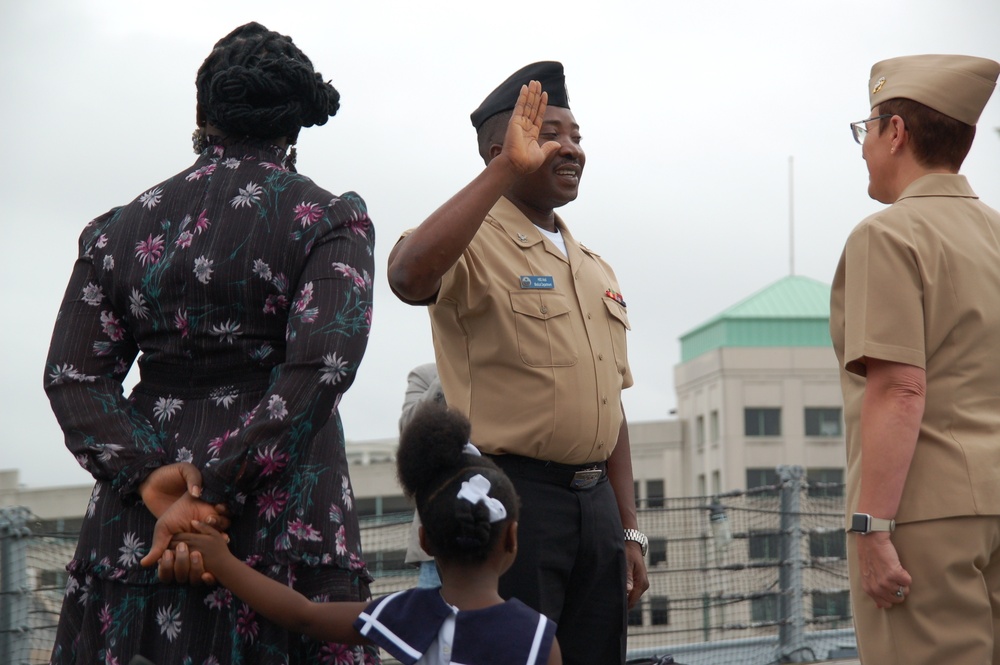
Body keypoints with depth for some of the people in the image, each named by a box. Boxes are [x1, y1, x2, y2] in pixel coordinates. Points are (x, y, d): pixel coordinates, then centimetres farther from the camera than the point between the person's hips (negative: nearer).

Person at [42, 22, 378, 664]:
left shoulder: (121, 228, 10)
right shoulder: (328, 220, -1)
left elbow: (72, 376, 1)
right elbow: (321, 365, -15)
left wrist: (149, 477, -10)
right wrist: (214, 486, -16)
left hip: (135, 529, 3)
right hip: (288, 529, -3)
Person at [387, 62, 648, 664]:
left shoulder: (595, 270, 20)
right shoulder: (476, 244, -4)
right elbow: (409, 276, -29)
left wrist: (629, 531, 18)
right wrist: (505, 171, -26)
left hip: (595, 498, 7)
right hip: (512, 494, -7)